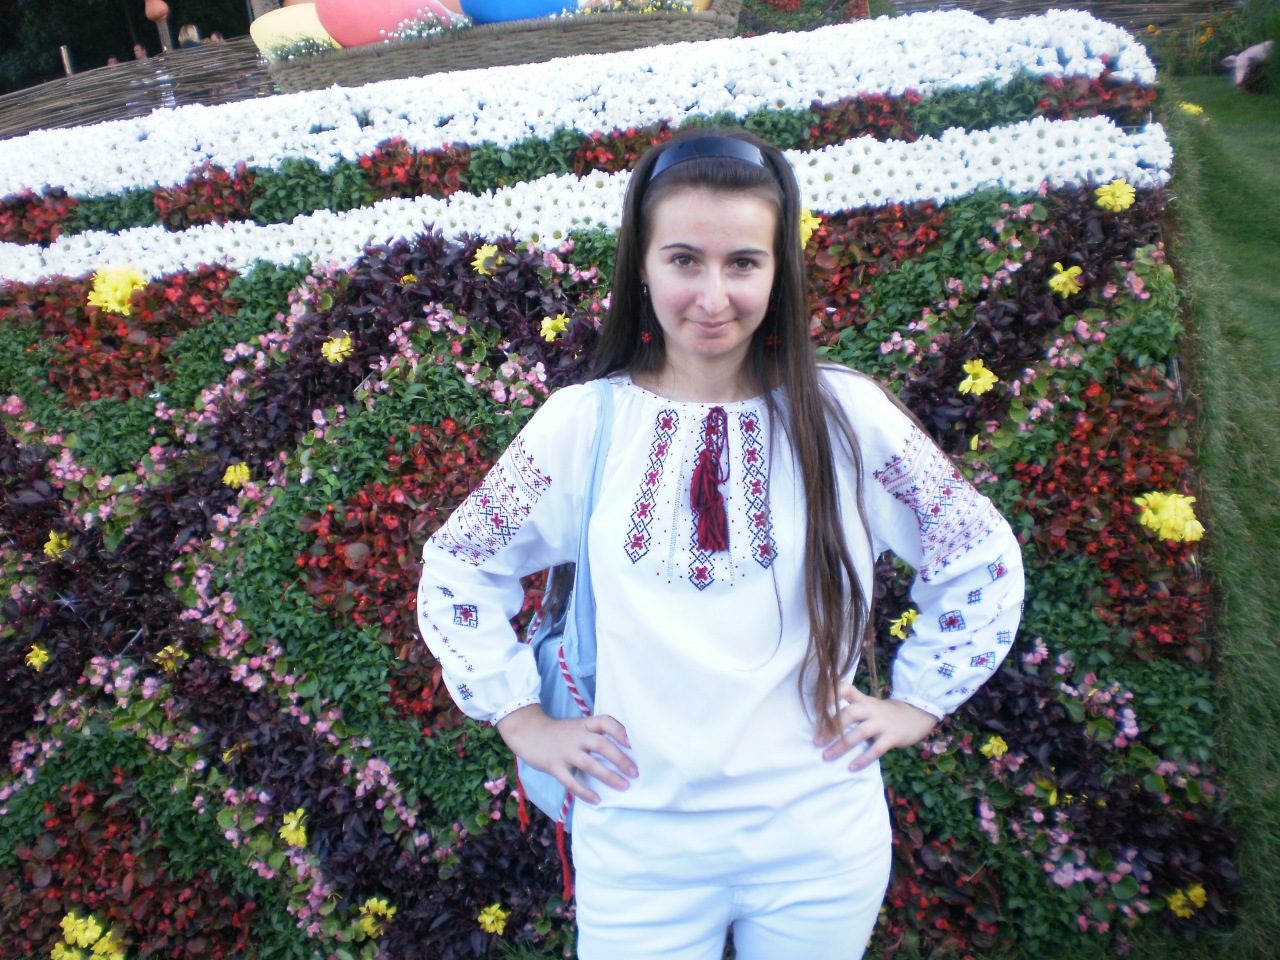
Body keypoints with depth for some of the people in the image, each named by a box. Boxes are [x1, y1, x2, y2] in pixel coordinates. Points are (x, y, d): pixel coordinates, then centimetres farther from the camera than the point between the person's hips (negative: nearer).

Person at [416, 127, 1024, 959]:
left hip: (820, 838, 1)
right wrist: (523, 718, 0)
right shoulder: (582, 423, -8)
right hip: (638, 841, 0)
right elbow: (456, 570, 3)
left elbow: (984, 560, 4)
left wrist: (917, 701, 1)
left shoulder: (844, 415, -8)